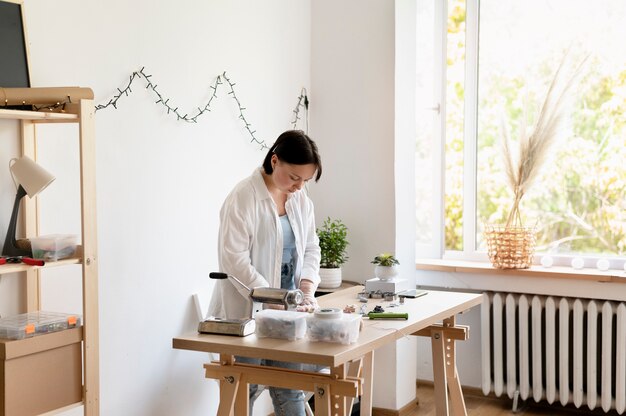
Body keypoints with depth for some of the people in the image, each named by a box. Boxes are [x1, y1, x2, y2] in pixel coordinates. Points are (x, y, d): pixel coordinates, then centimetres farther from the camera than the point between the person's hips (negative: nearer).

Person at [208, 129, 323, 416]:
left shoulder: (301, 199, 7)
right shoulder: (243, 197, -15)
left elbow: (310, 248, 13)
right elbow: (234, 260, -20)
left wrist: (307, 285, -6)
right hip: (246, 312, -6)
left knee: (290, 391, 8)